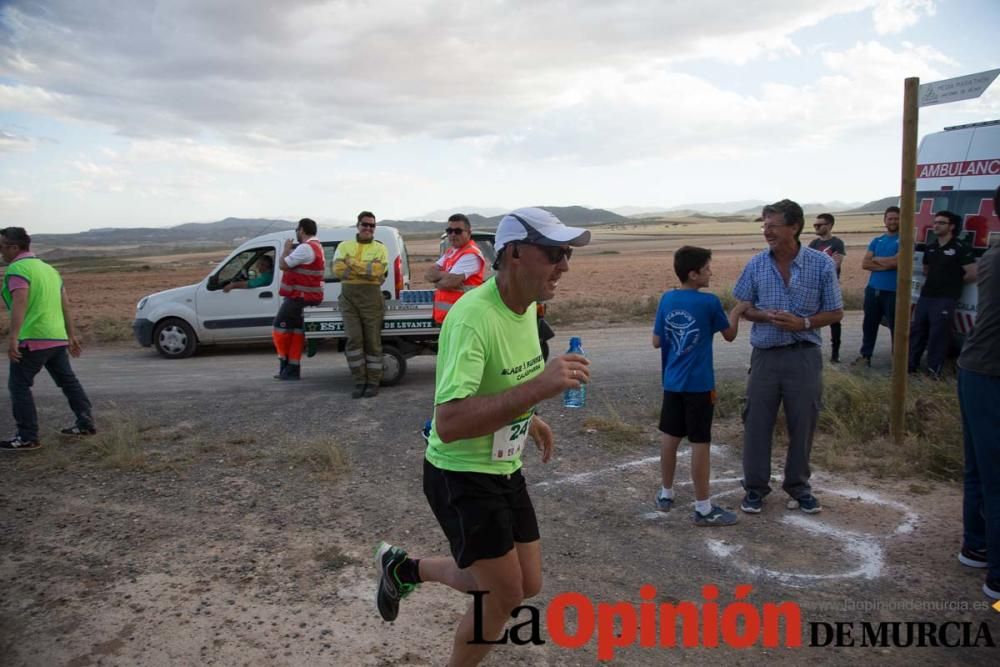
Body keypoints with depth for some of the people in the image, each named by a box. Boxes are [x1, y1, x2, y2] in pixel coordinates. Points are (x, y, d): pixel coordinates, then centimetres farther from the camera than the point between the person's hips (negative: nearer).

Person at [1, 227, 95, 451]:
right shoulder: (48, 268, 18)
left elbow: (20, 304, -22)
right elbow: (65, 304, 19)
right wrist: (71, 335, 22)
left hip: (33, 339, -9)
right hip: (58, 337, 9)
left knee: (19, 385, -1)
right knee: (68, 380, 17)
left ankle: (28, 437, -1)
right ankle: (86, 423, 22)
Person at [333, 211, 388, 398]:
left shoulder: (380, 248, 7)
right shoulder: (344, 246, 13)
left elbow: (378, 270, -11)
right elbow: (338, 270, -4)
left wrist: (353, 263, -8)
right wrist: (366, 270, -9)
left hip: (372, 297, -1)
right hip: (348, 296, 2)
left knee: (372, 340, 1)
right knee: (354, 339, -7)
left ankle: (373, 382, 9)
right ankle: (359, 381, 2)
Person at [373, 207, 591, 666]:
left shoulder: (528, 305, 0)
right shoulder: (472, 318, -29)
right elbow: (448, 424, -39)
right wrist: (538, 388, -42)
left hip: (504, 470, 9)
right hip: (461, 475, -8)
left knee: (528, 586, 14)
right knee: (505, 595, -1)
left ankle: (407, 569, 33)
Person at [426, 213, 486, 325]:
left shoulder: (471, 255, -14)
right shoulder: (450, 252, 17)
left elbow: (449, 282, -23)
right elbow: (429, 273, 6)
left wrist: (437, 278, -2)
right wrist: (445, 275, -13)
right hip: (446, 317, 10)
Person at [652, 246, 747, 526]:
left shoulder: (667, 300, 1)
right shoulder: (710, 303, -13)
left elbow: (656, 342, 5)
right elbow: (730, 335, 2)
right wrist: (737, 311, 18)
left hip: (672, 382, 5)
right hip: (699, 385, -5)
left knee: (670, 437, 15)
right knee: (700, 443, 1)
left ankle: (666, 494, 28)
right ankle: (703, 508, 9)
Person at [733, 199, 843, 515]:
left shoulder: (822, 264, -6)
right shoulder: (757, 264, -1)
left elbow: (835, 313, 0)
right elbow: (743, 308, 6)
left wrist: (804, 323, -17)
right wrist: (766, 316, -14)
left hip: (804, 356, -1)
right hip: (765, 355, 1)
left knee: (802, 424, 10)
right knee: (757, 422, 6)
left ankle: (798, 486, 29)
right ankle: (755, 486, 21)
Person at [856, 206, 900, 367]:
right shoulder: (876, 241, 13)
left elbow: (897, 261, -18)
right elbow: (865, 264, 2)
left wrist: (876, 259, -3)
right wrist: (886, 265, -12)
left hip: (894, 292, -5)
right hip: (873, 289, 5)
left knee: (896, 326, 1)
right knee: (869, 324, 11)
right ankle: (865, 355, 21)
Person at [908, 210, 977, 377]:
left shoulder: (960, 248, -8)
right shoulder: (930, 247, 13)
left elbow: (973, 273, -11)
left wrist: (954, 282, 3)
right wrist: (937, 280, 12)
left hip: (945, 299, -7)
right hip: (925, 296, 7)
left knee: (938, 334, -5)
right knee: (916, 329, 9)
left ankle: (934, 369, 3)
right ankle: (911, 363, 17)